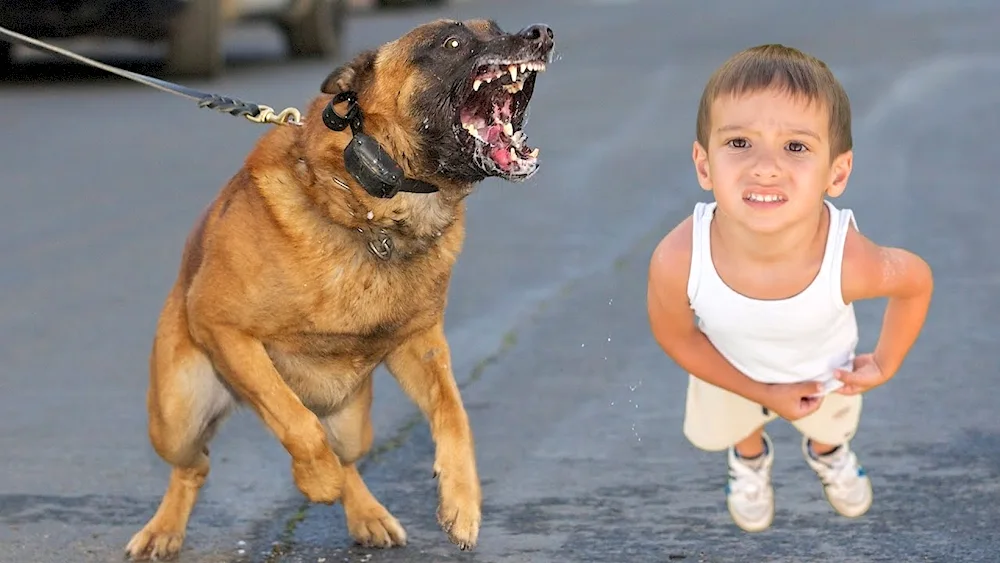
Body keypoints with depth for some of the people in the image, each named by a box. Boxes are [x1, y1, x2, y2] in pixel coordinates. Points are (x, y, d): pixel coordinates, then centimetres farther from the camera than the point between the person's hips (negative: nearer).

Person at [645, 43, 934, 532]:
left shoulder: (849, 262, -45)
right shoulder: (677, 262, -44)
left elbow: (916, 281, -19)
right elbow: (675, 335, -19)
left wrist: (885, 364, -8)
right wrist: (761, 391, -13)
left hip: (824, 371, 0)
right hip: (730, 369, 0)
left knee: (831, 423, 33)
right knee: (728, 426, 33)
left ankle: (826, 451, 68)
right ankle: (751, 457, 67)